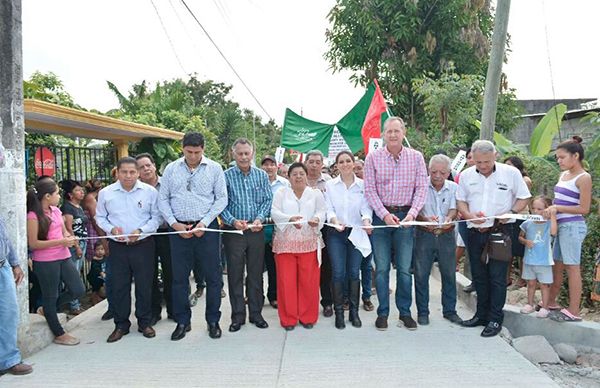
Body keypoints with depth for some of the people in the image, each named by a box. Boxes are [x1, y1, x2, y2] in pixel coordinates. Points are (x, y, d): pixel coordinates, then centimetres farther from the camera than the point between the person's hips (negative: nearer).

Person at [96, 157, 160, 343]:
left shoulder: (150, 191, -4)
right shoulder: (105, 193, 1)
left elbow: (156, 217, -1)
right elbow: (100, 217, 10)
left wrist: (141, 231, -15)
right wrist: (111, 229, -10)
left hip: (143, 245, -1)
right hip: (117, 246, 1)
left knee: (144, 285, 7)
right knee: (119, 286, 8)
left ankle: (145, 322, 22)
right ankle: (121, 324, 22)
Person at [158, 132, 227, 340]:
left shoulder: (214, 168, 0)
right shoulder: (171, 169, 6)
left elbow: (221, 199, -1)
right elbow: (163, 199, 6)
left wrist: (204, 222, -11)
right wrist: (174, 224, -6)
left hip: (207, 228, -1)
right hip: (178, 228, 2)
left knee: (213, 276, 4)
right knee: (179, 277, 8)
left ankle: (213, 321, 19)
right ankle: (182, 322, 22)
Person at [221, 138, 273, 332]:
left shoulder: (262, 175, 5)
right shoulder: (226, 176, -2)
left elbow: (268, 200, 3)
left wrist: (260, 218, -13)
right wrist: (233, 221, -19)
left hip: (256, 231, 2)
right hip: (233, 231, -2)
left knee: (256, 274, 9)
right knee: (235, 274, 5)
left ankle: (256, 313, 22)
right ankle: (237, 316, 17)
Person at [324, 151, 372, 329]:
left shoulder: (363, 184, 4)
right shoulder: (330, 184, 4)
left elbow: (366, 207, -2)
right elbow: (328, 208, -1)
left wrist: (366, 221, -22)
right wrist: (334, 220, -21)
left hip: (356, 233, 0)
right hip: (336, 234, 0)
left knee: (354, 273, 4)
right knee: (338, 273, -2)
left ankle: (354, 312, 15)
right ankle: (339, 312, 8)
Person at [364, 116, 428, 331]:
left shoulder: (416, 157, 1)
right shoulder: (373, 157, -1)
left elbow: (421, 188, 0)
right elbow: (369, 190, -3)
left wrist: (412, 214, -13)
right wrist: (385, 214, -13)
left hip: (406, 215, 1)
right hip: (381, 215, 0)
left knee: (405, 268, 5)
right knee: (381, 268, 4)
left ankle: (405, 312, 19)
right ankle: (383, 312, 16)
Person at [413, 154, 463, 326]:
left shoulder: (453, 187, 5)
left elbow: (453, 209, -6)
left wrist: (448, 218, -28)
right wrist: (425, 219, -30)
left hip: (446, 235, 2)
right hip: (424, 235, -2)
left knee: (449, 274, 9)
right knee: (421, 274, 2)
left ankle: (449, 310, 25)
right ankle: (422, 312, 15)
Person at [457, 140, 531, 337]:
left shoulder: (511, 173, -3)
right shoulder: (466, 175, 5)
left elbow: (523, 198, 3)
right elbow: (460, 201, 10)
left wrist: (511, 213, -14)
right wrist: (469, 215, -10)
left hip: (501, 231, -4)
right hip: (475, 232, 4)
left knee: (497, 276, -2)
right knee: (479, 276, 12)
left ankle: (495, 319, 8)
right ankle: (482, 314, 25)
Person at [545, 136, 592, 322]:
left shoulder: (584, 178, -11)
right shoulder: (563, 175, 12)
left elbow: (584, 209, -13)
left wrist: (557, 208, -16)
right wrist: (551, 208, 4)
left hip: (573, 226, -8)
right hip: (561, 225, 8)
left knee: (572, 267, -3)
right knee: (557, 266, 14)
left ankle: (573, 312, 4)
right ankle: (551, 302, 25)